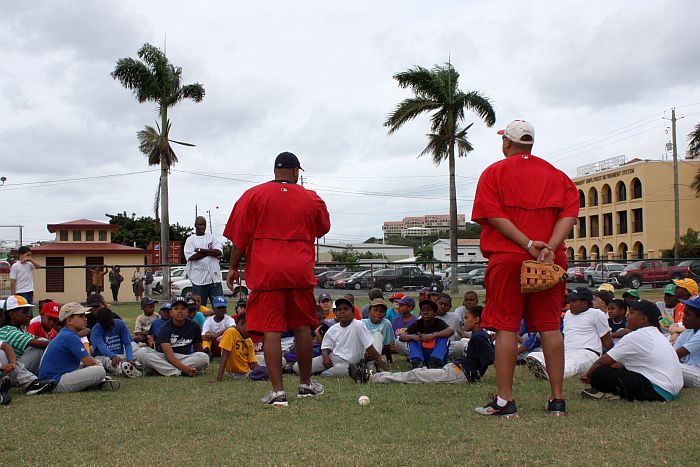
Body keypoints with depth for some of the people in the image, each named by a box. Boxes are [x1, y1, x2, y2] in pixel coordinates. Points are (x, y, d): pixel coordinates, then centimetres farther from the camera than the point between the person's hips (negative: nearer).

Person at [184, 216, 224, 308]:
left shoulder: (212, 237, 13)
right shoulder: (190, 240, 8)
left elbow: (219, 252, -4)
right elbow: (191, 257, -9)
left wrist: (200, 250, -9)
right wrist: (210, 252, -6)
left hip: (214, 277, 2)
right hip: (199, 279, -2)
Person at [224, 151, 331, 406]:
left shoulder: (253, 195, 2)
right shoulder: (311, 198, 8)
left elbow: (239, 236, 0)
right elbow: (323, 229, 24)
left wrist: (233, 267, 8)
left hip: (265, 272, -2)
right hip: (300, 271, 2)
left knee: (270, 330, -2)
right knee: (302, 328, 14)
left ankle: (278, 391, -4)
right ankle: (306, 384, 25)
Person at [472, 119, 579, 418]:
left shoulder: (494, 172, 6)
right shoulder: (555, 173, 15)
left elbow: (494, 216, -9)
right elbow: (570, 212, 0)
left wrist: (529, 244, -15)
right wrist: (550, 247, -13)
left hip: (507, 259, -3)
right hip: (550, 261, 4)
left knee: (506, 327, -1)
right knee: (550, 326, 7)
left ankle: (504, 401, 0)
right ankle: (557, 400, 11)